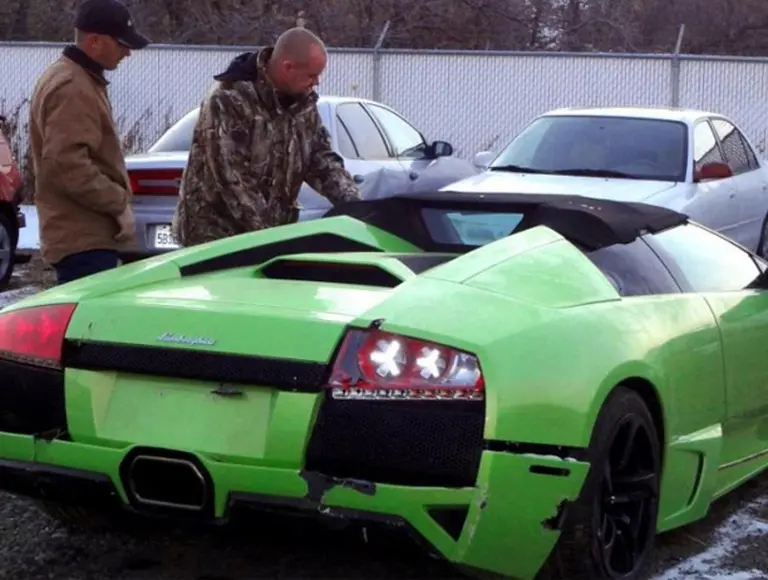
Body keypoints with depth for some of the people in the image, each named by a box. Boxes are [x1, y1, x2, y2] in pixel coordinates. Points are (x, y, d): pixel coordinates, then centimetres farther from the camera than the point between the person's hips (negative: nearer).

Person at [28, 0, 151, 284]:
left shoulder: (76, 79, 18)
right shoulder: (72, 89, -17)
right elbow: (67, 166, -25)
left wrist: (115, 203, 19)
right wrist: (119, 203, -17)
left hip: (83, 235, 11)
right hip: (83, 239, -11)